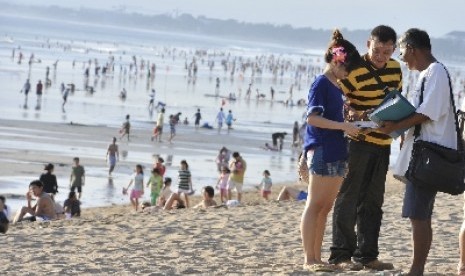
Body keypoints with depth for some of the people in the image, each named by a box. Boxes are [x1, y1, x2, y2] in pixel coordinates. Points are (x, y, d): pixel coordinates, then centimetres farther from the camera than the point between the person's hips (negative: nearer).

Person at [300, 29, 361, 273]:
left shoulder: (336, 86, 17)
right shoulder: (321, 83, -8)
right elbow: (312, 118, -17)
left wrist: (352, 123, 10)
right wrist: (344, 126, -20)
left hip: (336, 152, 9)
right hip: (322, 150, -9)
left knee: (326, 207, 9)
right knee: (315, 205, -7)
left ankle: (317, 257, 13)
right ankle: (309, 259, -7)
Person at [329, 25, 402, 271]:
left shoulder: (395, 69, 6)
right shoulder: (354, 71, -15)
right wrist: (352, 113, -28)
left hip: (383, 143, 7)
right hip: (358, 142, -7)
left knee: (372, 201, 10)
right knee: (348, 198, -3)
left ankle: (367, 255, 15)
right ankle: (341, 254, 0)